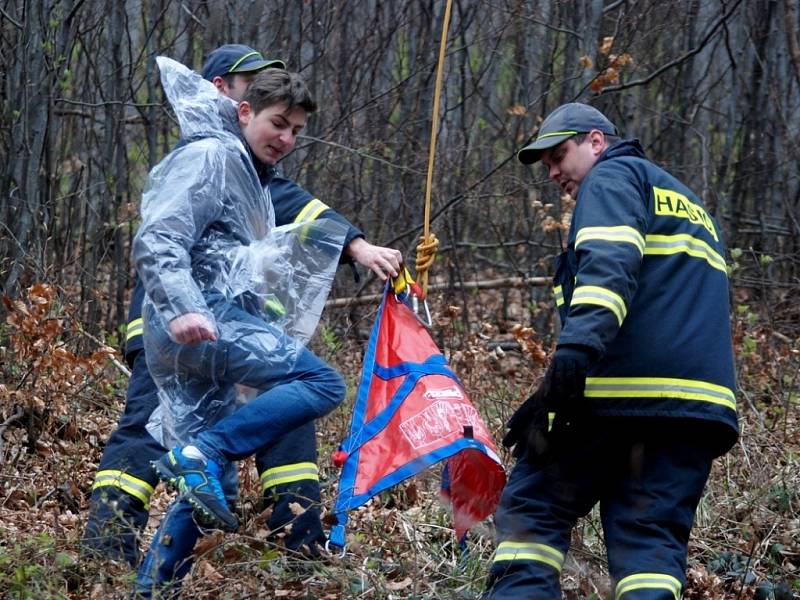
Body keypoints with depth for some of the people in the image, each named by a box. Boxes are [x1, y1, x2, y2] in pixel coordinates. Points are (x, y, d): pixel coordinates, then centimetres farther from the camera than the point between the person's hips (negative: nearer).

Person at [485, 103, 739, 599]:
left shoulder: (612, 177, 5)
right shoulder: (692, 207, 32)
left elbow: (609, 266, -15)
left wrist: (576, 351, -27)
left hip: (620, 391, -7)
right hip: (699, 404, 7)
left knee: (533, 510, 0)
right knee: (653, 540, 2)